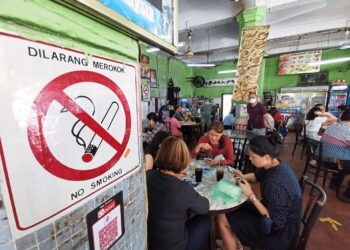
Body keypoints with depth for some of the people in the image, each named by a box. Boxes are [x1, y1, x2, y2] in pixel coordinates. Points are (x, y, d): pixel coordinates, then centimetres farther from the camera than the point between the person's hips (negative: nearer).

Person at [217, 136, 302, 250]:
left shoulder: (276, 184, -37)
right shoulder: (275, 164, -10)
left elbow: (274, 222, -28)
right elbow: (257, 176, 10)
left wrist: (251, 195, -28)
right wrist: (243, 177, -9)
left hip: (280, 232, -8)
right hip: (272, 211, 8)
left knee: (222, 219, -5)